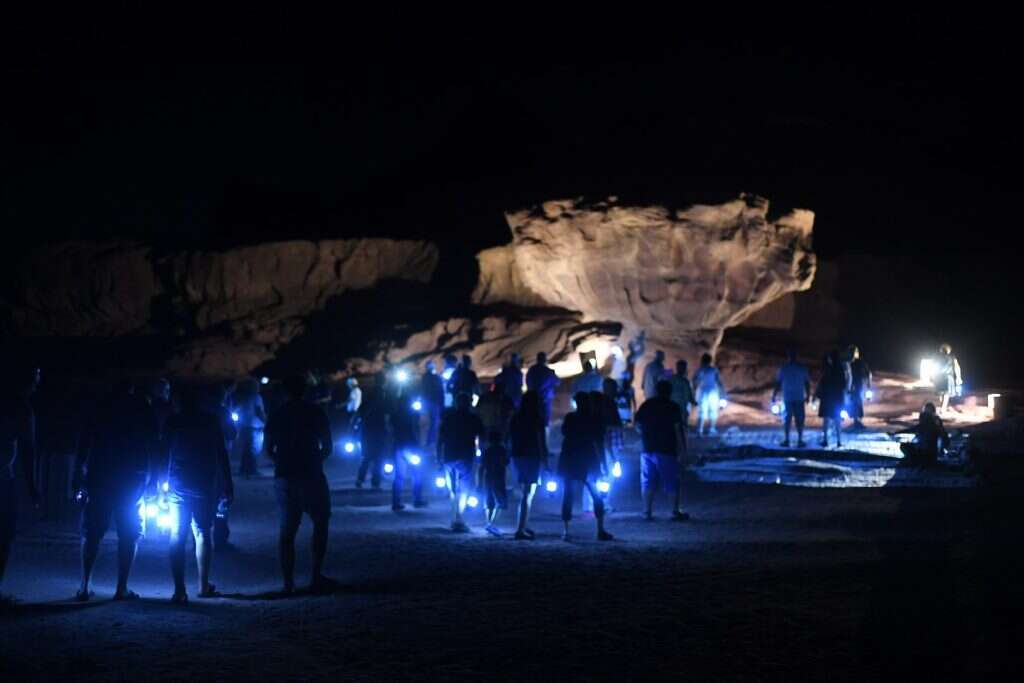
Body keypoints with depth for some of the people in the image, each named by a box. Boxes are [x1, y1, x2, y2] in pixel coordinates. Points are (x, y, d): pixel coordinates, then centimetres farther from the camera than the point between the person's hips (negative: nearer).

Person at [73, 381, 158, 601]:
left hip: (99, 476, 1)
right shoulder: (143, 411, 6)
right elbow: (153, 448, 0)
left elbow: (82, 446, 5)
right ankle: (122, 588, 0)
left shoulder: (100, 409, 9)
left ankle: (85, 586, 1)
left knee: (91, 532, 7)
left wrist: (77, 480, 6)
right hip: (132, 479, -1)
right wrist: (150, 478, 2)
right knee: (129, 533, 5)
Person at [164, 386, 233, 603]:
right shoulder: (210, 422, 1)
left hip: (178, 486, 0)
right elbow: (222, 456, 1)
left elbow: (165, 454, 1)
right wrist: (228, 487, 5)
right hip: (204, 487, 0)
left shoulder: (173, 423, 2)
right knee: (203, 533, 12)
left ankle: (179, 590, -8)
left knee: (177, 536, 0)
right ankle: (204, 586, 13)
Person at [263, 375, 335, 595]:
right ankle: (316, 577, 2)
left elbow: (268, 449, 9)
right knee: (320, 522, 11)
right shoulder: (314, 412, -4)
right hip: (310, 475, -3)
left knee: (287, 529, 9)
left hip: (283, 477, 3)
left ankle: (288, 583, 5)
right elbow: (327, 447, -4)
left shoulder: (276, 415, 5)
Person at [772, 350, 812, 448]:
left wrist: (774, 396, 5)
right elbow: (807, 383, 3)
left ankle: (787, 440, 1)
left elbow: (778, 383, -2)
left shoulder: (784, 369, -3)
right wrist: (808, 395, 13)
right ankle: (800, 440, -2)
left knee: (787, 419, 6)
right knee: (799, 419, 3)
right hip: (799, 398, 0)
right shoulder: (802, 369, 0)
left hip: (787, 398, 0)